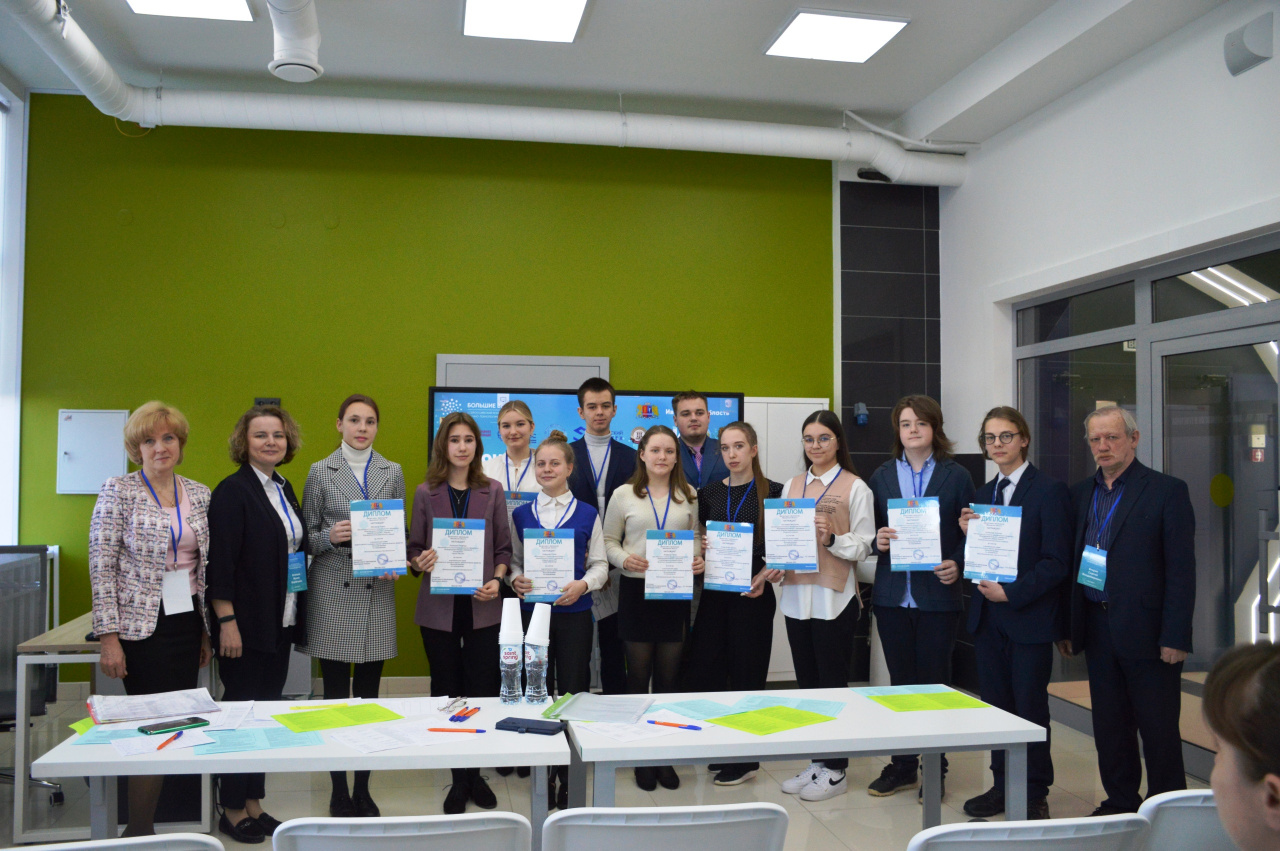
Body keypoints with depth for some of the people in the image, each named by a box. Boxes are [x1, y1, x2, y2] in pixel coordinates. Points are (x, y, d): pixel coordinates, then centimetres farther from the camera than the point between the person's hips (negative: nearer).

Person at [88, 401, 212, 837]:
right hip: (142, 626, -5)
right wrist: (109, 637, -13)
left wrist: (208, 630, 12)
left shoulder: (199, 495, 8)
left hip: (188, 624, 5)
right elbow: (101, 567, -9)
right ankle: (139, 831, 12)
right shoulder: (118, 492, -6)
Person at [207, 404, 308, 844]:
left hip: (281, 625, 7)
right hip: (246, 625, -7)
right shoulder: (232, 491, -12)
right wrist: (227, 622, -19)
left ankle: (254, 804, 24)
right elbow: (220, 563, -16)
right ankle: (232, 811, 16)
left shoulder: (284, 489, 12)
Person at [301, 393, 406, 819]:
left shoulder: (392, 473, 10)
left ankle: (363, 789, 18)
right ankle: (339, 791, 16)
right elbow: (307, 536, 4)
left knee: (368, 694, 6)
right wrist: (330, 536, -16)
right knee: (335, 694, 3)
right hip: (332, 590, -2)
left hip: (376, 592, 2)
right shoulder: (320, 472, 4)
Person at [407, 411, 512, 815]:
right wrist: (419, 563, -16)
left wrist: (497, 580, -11)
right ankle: (459, 778, 21)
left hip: (482, 605, 0)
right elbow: (414, 548, 5)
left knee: (484, 689, 1)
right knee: (446, 690, 8)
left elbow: (504, 547, 5)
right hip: (439, 606, 0)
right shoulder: (426, 493, 3)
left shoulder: (492, 491, 4)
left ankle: (474, 773, 19)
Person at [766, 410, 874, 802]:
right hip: (796, 593, 5)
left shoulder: (855, 487, -3)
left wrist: (832, 538, -22)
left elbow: (863, 547, -6)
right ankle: (816, 763, 24)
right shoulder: (792, 486, 13)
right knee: (807, 681, 12)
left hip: (834, 597, -5)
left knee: (832, 682, 1)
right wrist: (775, 566, -1)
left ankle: (835, 771, 12)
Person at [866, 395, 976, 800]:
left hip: (937, 594, -2)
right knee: (900, 682, 11)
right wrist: (877, 539, -10)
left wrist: (956, 564, -14)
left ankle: (934, 769, 18)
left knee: (934, 683, 4)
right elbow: (872, 529, 11)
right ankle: (902, 765, 22)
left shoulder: (956, 476, 2)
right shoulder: (882, 476, 9)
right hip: (892, 595, 3)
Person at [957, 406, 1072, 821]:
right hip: (988, 616, 6)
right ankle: (1003, 786, 23)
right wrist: (968, 535, -5)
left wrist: (1010, 592, -17)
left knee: (1029, 705, 4)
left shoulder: (1049, 491, -7)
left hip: (1028, 617, -5)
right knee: (996, 703, 10)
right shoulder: (984, 493, 12)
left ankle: (1035, 794, 18)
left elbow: (1056, 562, -12)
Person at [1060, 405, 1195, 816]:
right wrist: (1066, 626, 8)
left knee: (1158, 726, 4)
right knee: (1109, 725, 13)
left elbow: (1181, 570, -10)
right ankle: (1120, 801, 26)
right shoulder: (1080, 493, 10)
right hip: (1097, 628, 5)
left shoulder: (1167, 491, -6)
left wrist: (1175, 637, -14)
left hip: (1146, 629, -5)